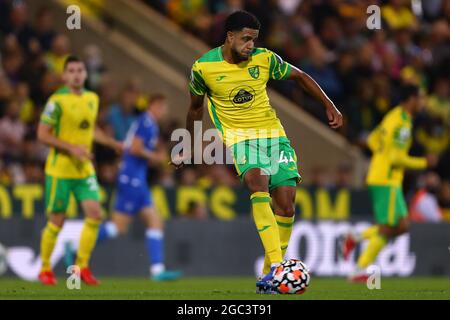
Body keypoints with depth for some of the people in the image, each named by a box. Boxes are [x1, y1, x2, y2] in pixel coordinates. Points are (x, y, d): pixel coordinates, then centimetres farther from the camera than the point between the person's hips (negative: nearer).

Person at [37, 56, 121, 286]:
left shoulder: (92, 99, 9)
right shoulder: (57, 101, -12)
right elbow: (42, 134, -14)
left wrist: (114, 144, 18)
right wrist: (71, 148, -21)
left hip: (85, 169, 6)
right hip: (60, 169, -5)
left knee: (94, 214, -8)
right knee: (56, 221, 0)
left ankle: (82, 266, 3)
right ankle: (45, 269, 17)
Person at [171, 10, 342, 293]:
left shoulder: (264, 59, -4)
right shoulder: (203, 67, -7)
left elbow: (300, 77, 12)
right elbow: (196, 108, 11)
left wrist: (330, 106, 5)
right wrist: (190, 149, 20)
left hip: (273, 133, 3)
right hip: (239, 137, -3)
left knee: (286, 205, -7)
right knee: (257, 183, -32)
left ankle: (270, 273, 8)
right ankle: (275, 266, -41)